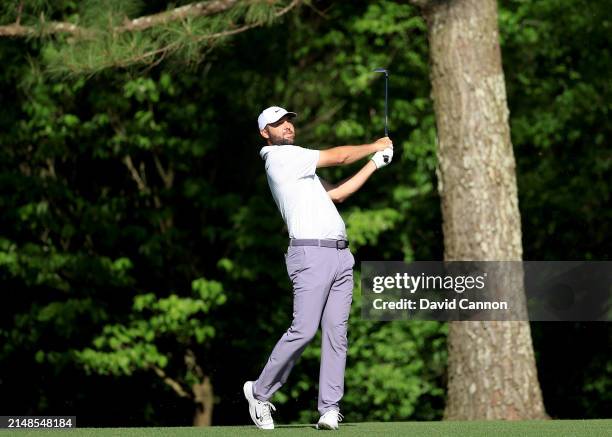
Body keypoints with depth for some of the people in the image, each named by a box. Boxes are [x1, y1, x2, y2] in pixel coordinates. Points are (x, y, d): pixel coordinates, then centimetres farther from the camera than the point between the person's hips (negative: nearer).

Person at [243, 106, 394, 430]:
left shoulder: (299, 167, 27)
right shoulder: (280, 157, -2)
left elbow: (336, 194, 25)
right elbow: (336, 157, -4)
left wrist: (374, 164, 22)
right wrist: (374, 146, 10)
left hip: (340, 255, 9)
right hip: (311, 254, -9)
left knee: (336, 331, -2)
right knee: (304, 329, -13)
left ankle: (330, 408, -5)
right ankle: (260, 392, 3)